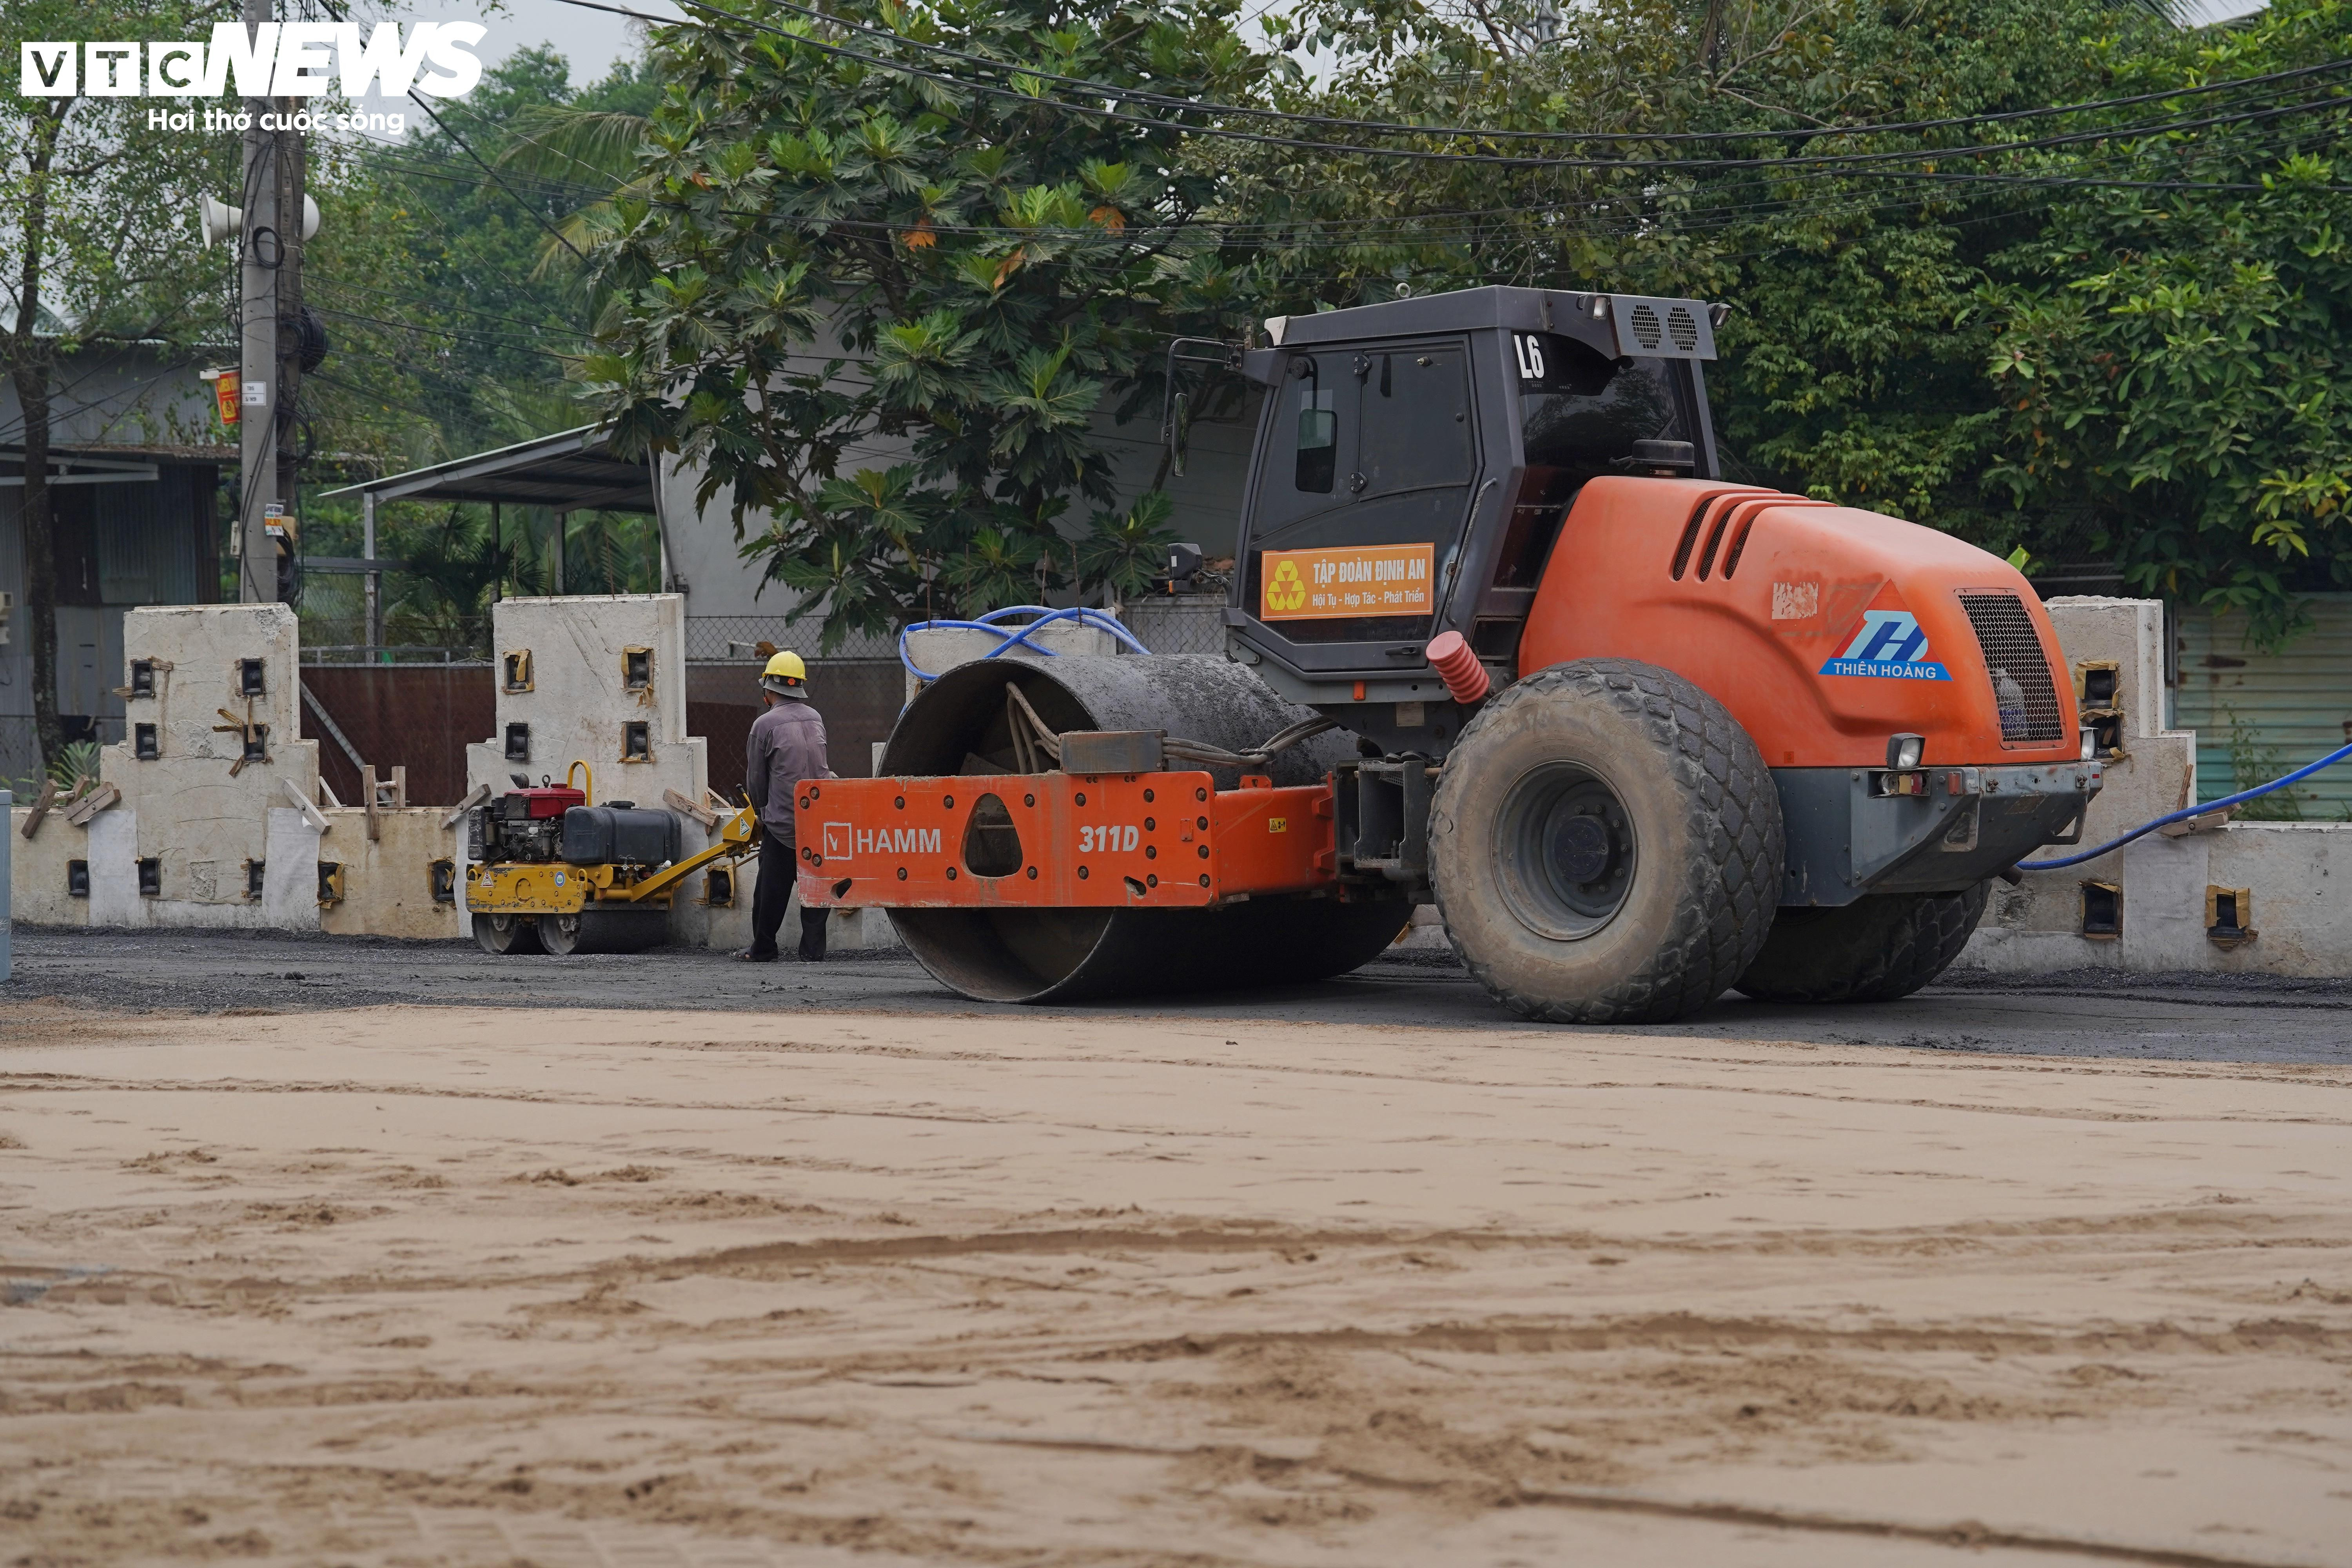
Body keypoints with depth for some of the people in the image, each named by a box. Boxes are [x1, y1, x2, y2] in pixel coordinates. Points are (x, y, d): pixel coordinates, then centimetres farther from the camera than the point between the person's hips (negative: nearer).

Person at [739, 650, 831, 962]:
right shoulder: (815, 719, 8)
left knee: (772, 889, 5)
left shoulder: (765, 725, -8)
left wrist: (762, 811, 19)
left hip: (782, 822, -4)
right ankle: (813, 949, 8)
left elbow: (755, 780, -1)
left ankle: (763, 950, 12)